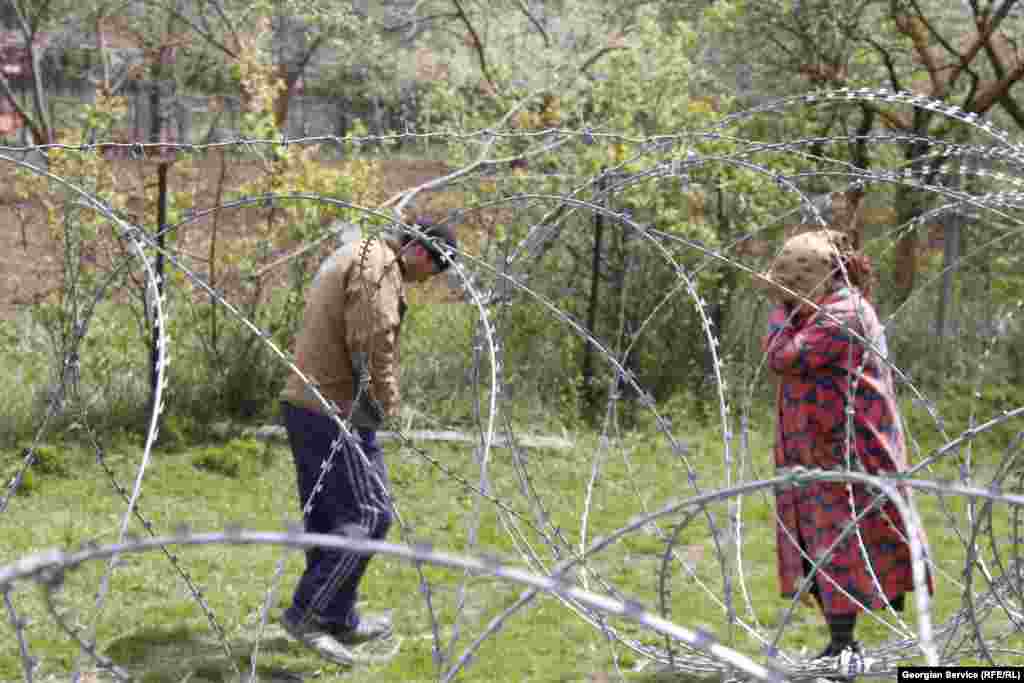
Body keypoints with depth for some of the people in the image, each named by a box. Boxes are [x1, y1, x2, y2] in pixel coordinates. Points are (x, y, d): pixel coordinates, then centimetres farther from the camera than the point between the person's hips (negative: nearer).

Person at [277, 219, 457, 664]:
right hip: (336, 411, -10)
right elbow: (372, 344, -20)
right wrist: (386, 404, -7)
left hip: (305, 403, 10)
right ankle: (307, 611, -7)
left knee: (328, 516, 14)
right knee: (369, 514, -7)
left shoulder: (348, 259, 21)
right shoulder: (378, 265, -12)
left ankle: (340, 621, 22)